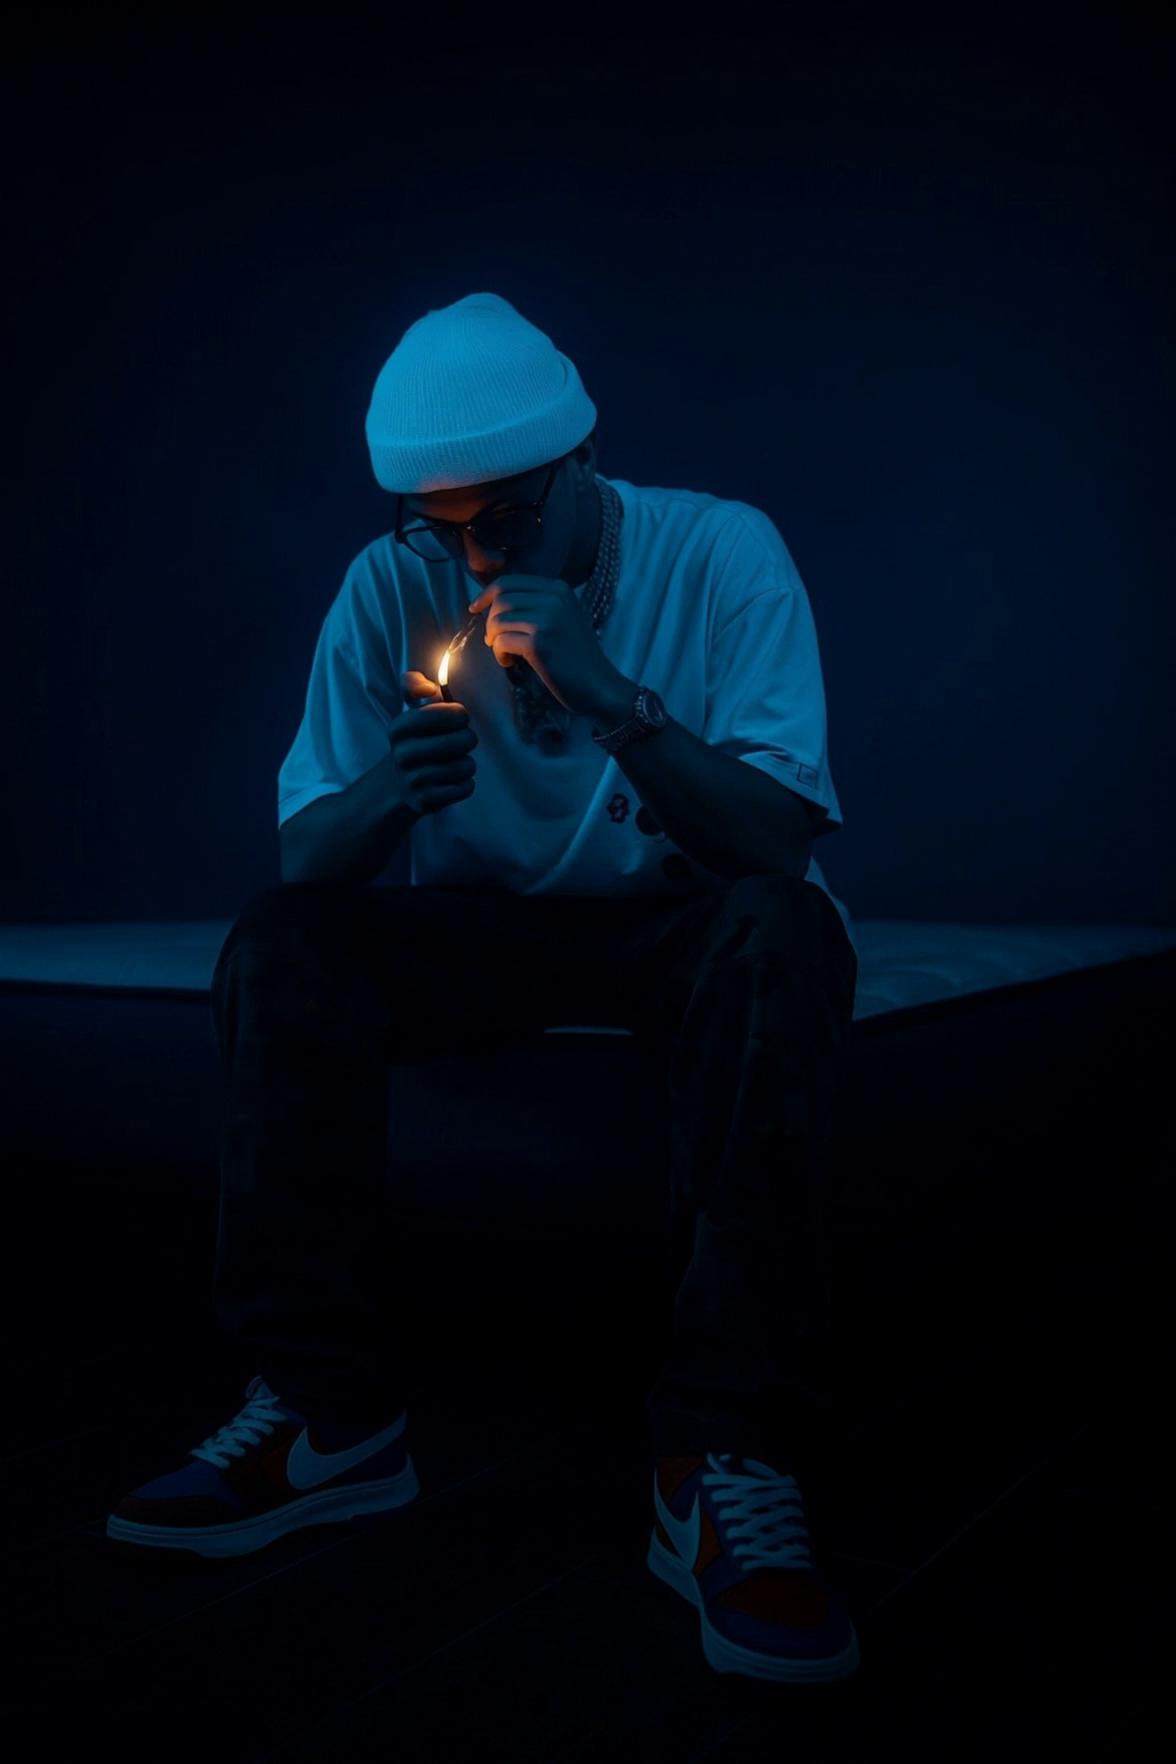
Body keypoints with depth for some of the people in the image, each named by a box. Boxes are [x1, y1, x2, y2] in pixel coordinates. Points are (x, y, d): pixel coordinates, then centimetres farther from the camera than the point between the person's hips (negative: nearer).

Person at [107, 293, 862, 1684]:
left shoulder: (717, 554, -14)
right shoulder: (390, 588, -7)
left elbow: (781, 842, -20)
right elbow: (305, 864, -9)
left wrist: (616, 700, -35)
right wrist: (387, 792, -33)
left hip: (680, 919, -2)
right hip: (487, 926, 3)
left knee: (781, 933, -37)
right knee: (277, 949, -23)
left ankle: (730, 1465, -34)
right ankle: (330, 1413, -15)